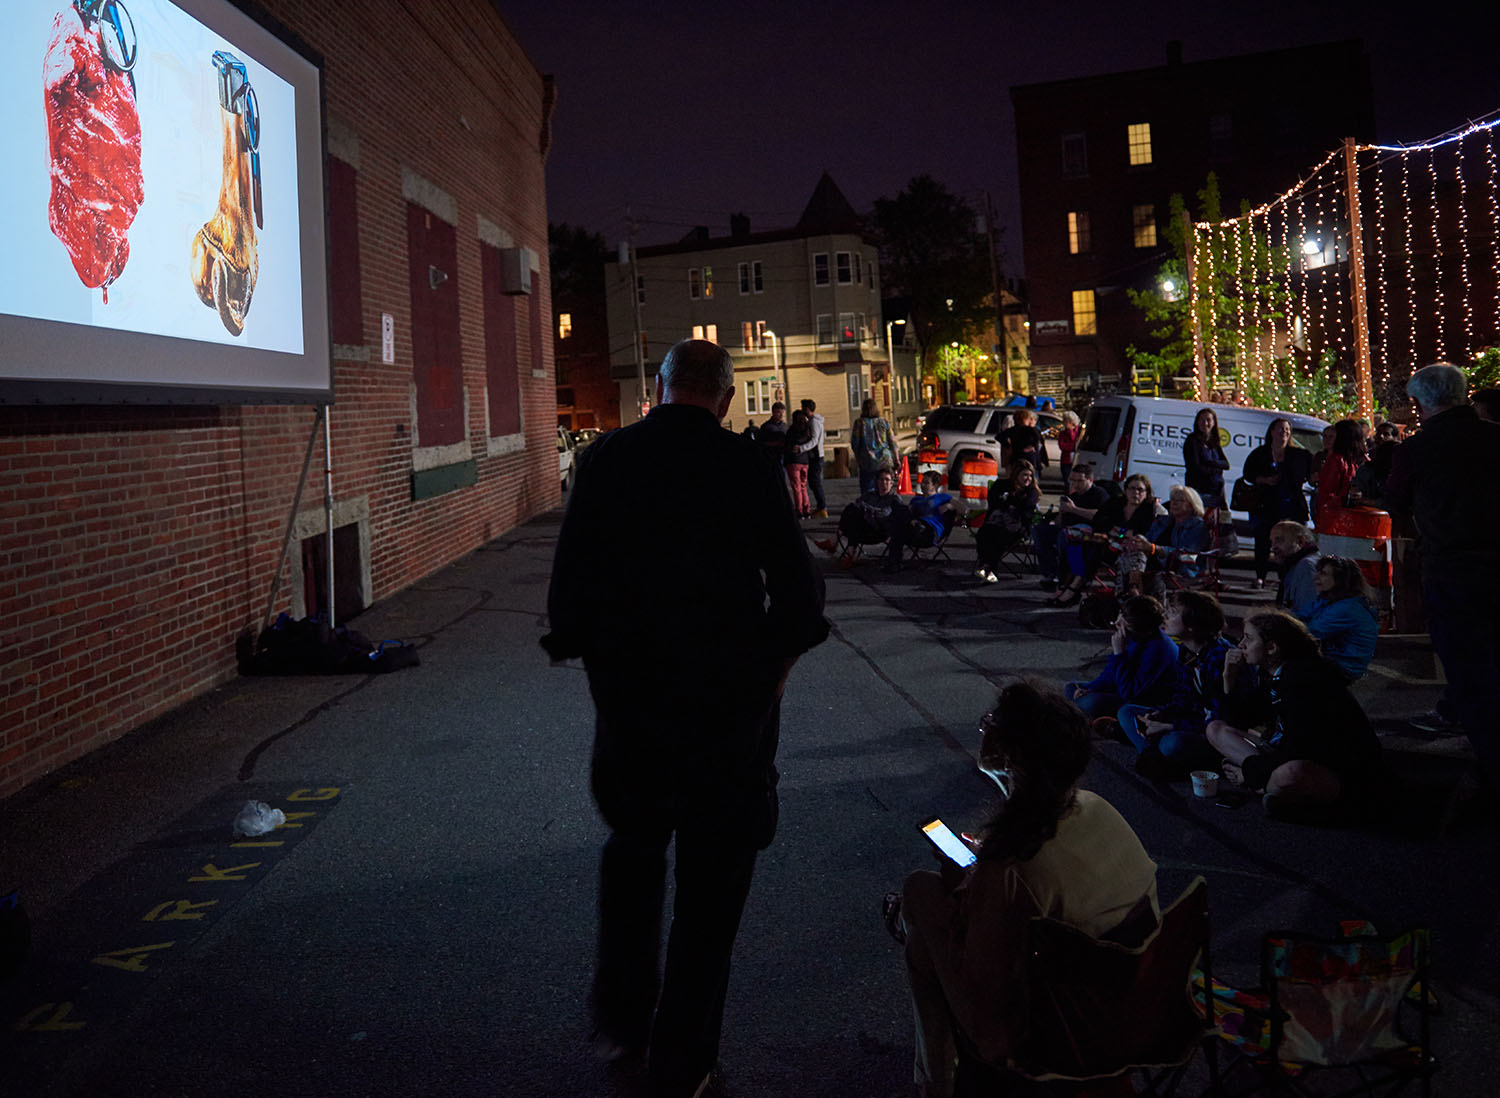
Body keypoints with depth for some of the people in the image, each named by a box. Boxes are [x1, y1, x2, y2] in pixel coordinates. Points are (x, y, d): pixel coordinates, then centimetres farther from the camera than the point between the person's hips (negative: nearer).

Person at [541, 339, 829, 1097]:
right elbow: (797, 584, -7)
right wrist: (774, 665, 8)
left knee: (631, 845, 24)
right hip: (730, 695, -2)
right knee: (713, 871, 10)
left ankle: (620, 1021, 27)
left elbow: (569, 580, -1)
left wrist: (587, 653, 13)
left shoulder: (604, 460, -4)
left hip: (626, 690, 2)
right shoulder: (750, 468, -9)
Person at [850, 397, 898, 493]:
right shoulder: (884, 423, 4)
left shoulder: (859, 423, -4)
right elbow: (892, 444, 6)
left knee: (867, 492, 1)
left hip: (867, 463, -2)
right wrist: (896, 461, 14)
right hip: (885, 462, 2)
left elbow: (854, 444, -2)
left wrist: (857, 458, 13)